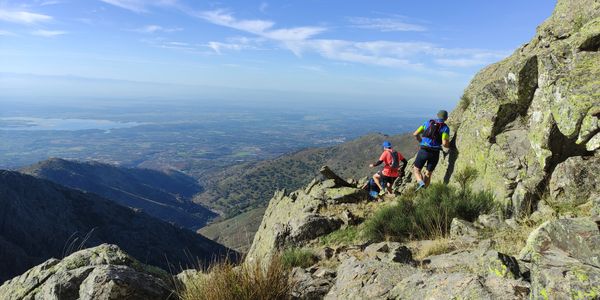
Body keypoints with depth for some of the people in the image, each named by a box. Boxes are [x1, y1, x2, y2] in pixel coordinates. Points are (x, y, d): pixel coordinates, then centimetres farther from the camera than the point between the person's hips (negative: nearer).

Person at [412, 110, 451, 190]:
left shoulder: (428, 123, 8)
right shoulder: (445, 128, -1)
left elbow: (415, 134, 6)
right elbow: (445, 143, -14)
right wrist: (448, 145, 10)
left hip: (423, 151, 0)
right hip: (435, 153, 0)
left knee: (416, 170, 11)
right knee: (428, 174, 16)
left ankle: (421, 182, -16)